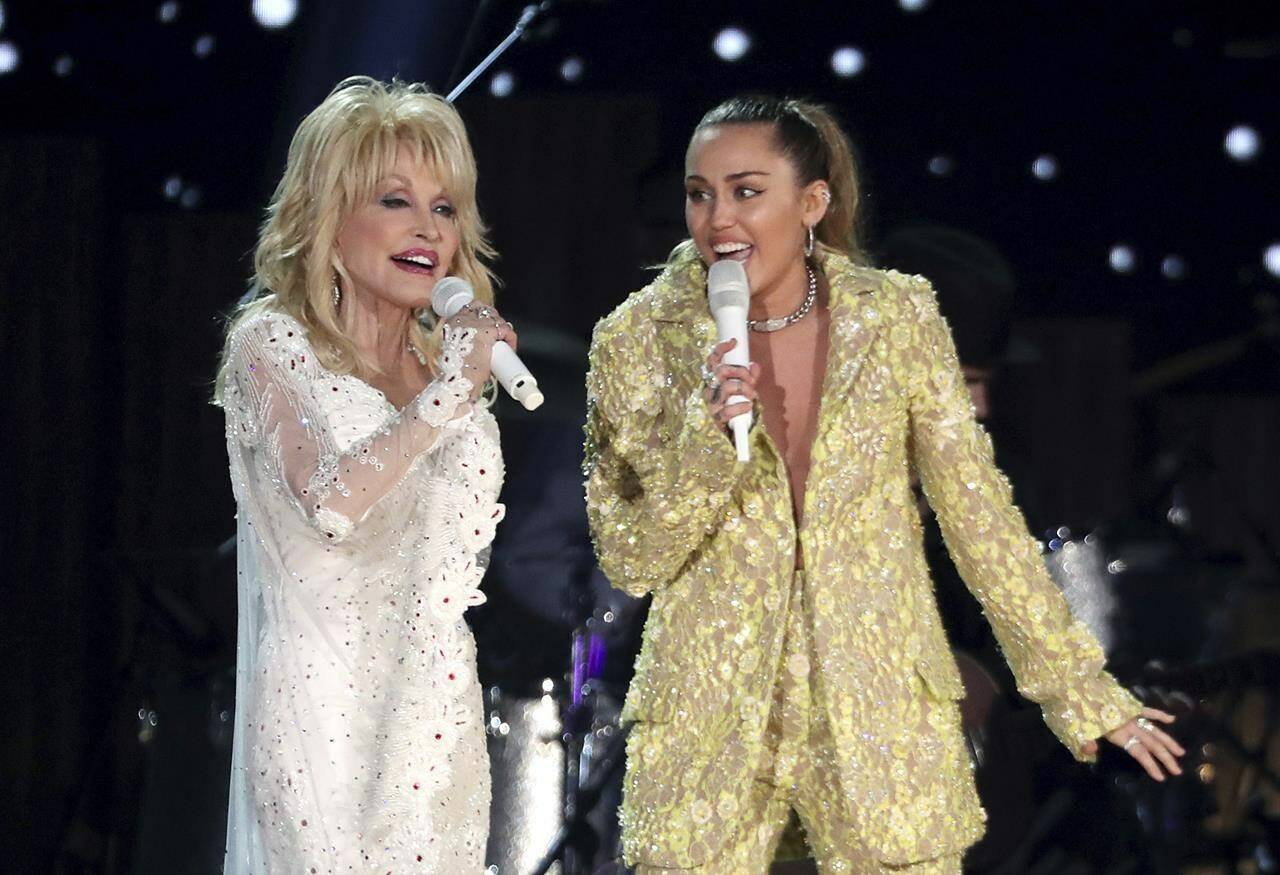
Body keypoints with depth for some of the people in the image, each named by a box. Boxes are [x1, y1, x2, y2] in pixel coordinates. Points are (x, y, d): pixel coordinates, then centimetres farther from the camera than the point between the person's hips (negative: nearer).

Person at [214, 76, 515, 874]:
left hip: (436, 710, 6)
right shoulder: (273, 343, -4)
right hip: (325, 710, -6)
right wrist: (449, 392, -19)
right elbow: (331, 501, -22)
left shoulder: (445, 358, 13)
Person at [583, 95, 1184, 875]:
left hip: (883, 714, 0)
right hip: (709, 718, 0)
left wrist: (1081, 690, 5)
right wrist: (706, 436, -22)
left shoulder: (896, 319, -3)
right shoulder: (640, 339, -5)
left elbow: (979, 513, 4)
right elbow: (631, 561, -5)